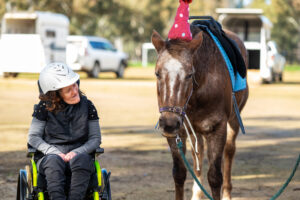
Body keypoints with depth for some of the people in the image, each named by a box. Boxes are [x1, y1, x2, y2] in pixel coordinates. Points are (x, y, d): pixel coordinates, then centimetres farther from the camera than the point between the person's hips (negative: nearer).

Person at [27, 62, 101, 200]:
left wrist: (76, 152, -12)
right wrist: (55, 152, -13)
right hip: (49, 156, -1)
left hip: (78, 154, 1)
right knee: (54, 161, -37)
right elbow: (33, 137, 3)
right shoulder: (45, 107, 1)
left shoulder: (86, 106, 5)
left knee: (82, 159, -36)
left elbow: (95, 138, 7)